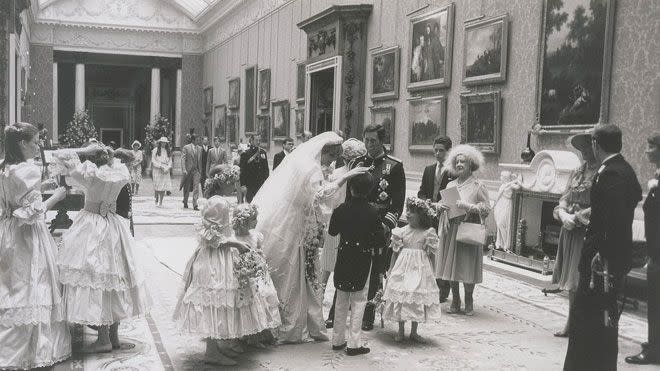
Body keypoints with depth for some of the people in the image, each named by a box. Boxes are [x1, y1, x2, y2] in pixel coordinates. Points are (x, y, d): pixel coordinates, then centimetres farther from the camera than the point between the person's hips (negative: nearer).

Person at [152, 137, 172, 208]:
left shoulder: (168, 151, 13)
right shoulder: (155, 150, 2)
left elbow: (170, 161, 13)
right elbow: (153, 161, -1)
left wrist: (168, 168, -4)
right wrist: (160, 166, -12)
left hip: (165, 171, 2)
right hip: (157, 170, -2)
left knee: (164, 186, -5)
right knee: (157, 186, -4)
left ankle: (161, 202, -3)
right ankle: (157, 199, 19)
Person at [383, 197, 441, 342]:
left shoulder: (428, 232, -2)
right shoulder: (402, 231, 0)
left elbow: (431, 254, 3)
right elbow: (395, 252, 5)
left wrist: (431, 271, 1)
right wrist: (391, 270, 3)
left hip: (421, 269, 0)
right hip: (403, 268, 1)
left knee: (418, 299, 5)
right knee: (401, 298, 2)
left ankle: (414, 332, 19)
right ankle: (401, 331, 17)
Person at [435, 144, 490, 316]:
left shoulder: (478, 186, -2)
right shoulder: (450, 185, 13)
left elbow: (486, 208, -7)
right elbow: (444, 206, 20)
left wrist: (469, 206, -18)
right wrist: (441, 207, -1)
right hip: (451, 231, 4)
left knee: (468, 268, -3)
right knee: (451, 266, 4)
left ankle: (469, 302, 13)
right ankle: (455, 301, 16)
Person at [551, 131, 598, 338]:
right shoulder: (578, 172, 14)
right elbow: (564, 199, 13)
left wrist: (576, 217, -14)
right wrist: (563, 214, -7)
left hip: (588, 231, -7)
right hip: (570, 230, 7)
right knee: (571, 282, 13)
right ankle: (572, 323, 23)